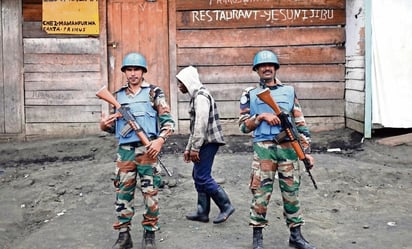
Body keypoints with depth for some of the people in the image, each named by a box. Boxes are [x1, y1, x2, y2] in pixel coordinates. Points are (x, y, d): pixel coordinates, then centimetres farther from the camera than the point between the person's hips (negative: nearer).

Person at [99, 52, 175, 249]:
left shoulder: (154, 93, 1)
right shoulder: (118, 96, 12)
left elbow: (168, 121, -1)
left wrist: (160, 140, -16)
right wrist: (104, 125, -3)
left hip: (147, 150, -3)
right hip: (125, 151, 3)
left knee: (150, 193, 2)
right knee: (123, 194, 5)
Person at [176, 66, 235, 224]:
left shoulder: (201, 96, -13)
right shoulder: (195, 97, 20)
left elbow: (201, 124, -21)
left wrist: (194, 148, -20)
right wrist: (188, 148, 22)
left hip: (208, 142, -10)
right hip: (204, 143, 10)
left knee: (202, 177, -10)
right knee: (198, 176, 11)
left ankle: (226, 206, -1)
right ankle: (202, 212, 17)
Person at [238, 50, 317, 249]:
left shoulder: (289, 91, 10)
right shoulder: (250, 95, 6)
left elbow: (300, 124, 9)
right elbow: (243, 126, 2)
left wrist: (307, 151, 3)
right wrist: (261, 117, -13)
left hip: (288, 148, 2)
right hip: (263, 149, -2)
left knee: (291, 192, 8)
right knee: (261, 192, -2)